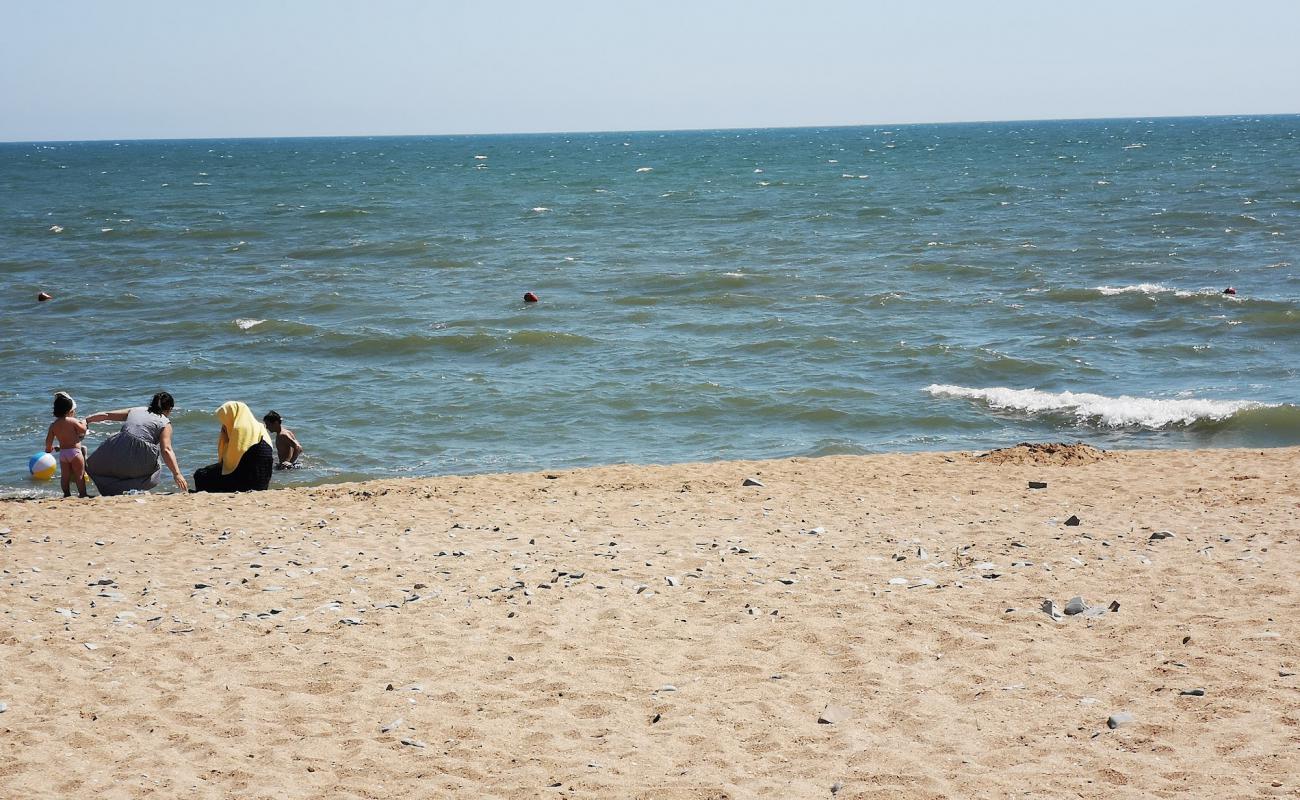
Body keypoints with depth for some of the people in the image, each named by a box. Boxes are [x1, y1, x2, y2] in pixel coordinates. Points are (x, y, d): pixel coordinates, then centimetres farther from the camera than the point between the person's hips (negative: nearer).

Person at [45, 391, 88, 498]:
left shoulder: (53, 425, 3)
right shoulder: (73, 421, -12)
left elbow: (48, 440, 4)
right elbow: (83, 431, -1)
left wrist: (48, 448, 24)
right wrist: (84, 423, 20)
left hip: (62, 452, 5)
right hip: (74, 451, -5)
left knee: (65, 475, 12)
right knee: (80, 474, 1)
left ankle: (66, 493, 16)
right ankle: (82, 493, 0)